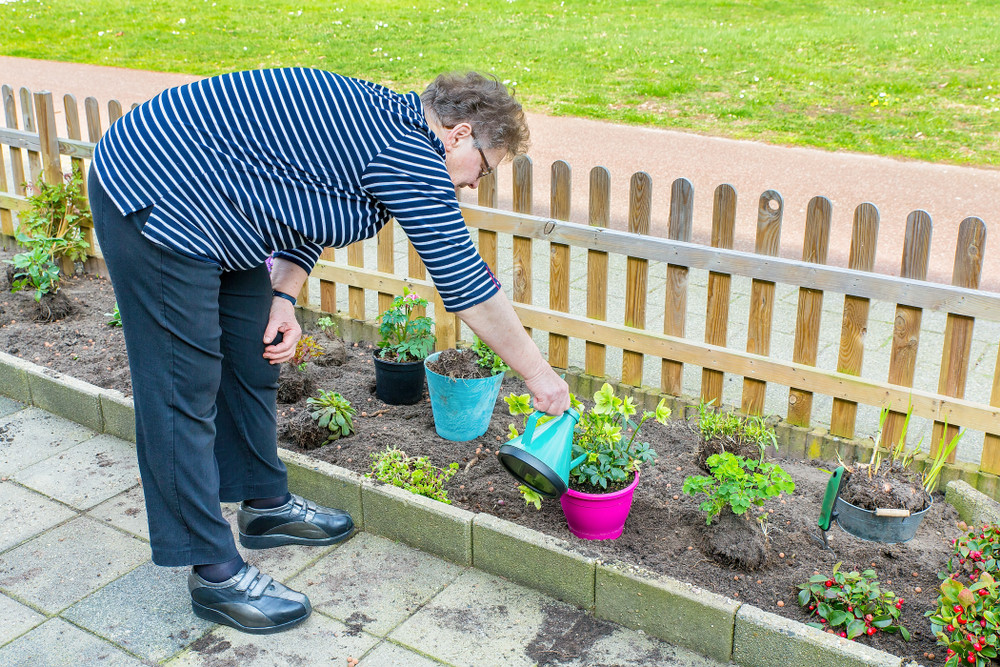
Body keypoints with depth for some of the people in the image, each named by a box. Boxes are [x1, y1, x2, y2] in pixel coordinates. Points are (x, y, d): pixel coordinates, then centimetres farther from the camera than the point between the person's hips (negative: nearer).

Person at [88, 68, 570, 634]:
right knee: (184, 392, -4)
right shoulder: (410, 153, -20)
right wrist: (537, 372, -6)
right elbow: (467, 282, -16)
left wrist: (283, 297, 1)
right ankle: (216, 572, 7)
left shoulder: (383, 121, 10)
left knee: (253, 358, 17)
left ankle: (266, 504, 34)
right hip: (155, 204, -11)